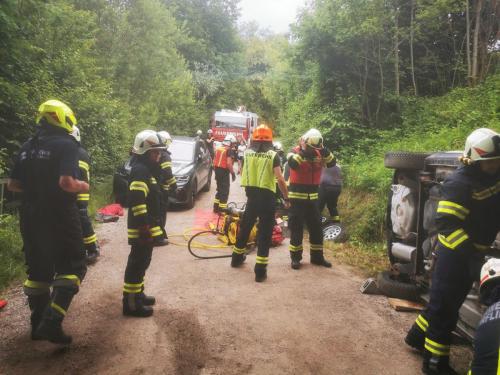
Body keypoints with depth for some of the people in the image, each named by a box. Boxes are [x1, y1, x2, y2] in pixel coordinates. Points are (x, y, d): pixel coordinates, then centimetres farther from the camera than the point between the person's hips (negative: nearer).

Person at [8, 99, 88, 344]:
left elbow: (12, 185, 12)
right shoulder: (66, 145, -13)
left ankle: (37, 324, 25)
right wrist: (83, 187, -7)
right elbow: (66, 182, -26)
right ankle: (52, 322, -8)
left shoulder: (27, 147, 10)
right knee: (72, 268, 3)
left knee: (37, 269, 16)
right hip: (60, 218, -7)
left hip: (31, 218, 7)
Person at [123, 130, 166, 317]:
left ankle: (137, 294, 33)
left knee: (141, 263, 19)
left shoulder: (146, 169, 16)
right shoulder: (140, 171, -18)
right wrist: (144, 228, -25)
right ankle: (131, 303, 6)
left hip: (148, 227, 10)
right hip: (142, 229, -10)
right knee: (137, 264, -3)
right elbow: (137, 202, -25)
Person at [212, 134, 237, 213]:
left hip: (217, 170, 8)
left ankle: (216, 207, 24)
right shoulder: (229, 151, -13)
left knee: (220, 189, 20)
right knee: (225, 191, 0)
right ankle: (222, 208, 1)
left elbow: (214, 161, 15)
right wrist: (233, 173, -14)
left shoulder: (218, 149, 11)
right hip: (224, 172, -8)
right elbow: (229, 163, -22)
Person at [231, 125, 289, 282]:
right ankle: (260, 270, 2)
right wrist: (286, 198, -5)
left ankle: (237, 257, 38)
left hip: (251, 195, 4)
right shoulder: (273, 155, -8)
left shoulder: (247, 153, 3)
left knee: (245, 226, 22)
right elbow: (280, 179, -15)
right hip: (267, 196, -4)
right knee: (265, 233, 2)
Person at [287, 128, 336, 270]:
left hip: (312, 197, 5)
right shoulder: (295, 151, -9)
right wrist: (303, 152, -34)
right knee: (296, 228, 1)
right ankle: (295, 257, 11)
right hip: (297, 196, -5)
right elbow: (292, 164, -29)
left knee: (316, 227, 10)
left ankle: (317, 256, 23)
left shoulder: (319, 153, 6)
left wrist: (325, 151, -18)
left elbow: (332, 163, -6)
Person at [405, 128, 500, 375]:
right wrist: (470, 252, -35)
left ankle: (417, 335, 39)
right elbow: (446, 223, -28)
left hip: (474, 252, 8)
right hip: (455, 253, -8)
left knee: (447, 301, 20)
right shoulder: (459, 183, -21)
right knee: (445, 307, 2)